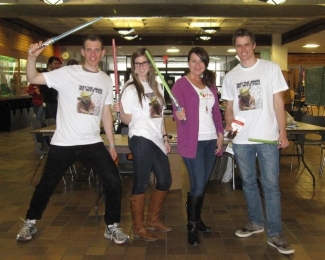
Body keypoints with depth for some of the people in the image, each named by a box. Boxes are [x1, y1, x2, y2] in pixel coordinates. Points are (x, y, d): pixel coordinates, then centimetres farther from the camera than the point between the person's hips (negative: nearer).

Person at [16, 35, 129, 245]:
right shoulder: (67, 73, -6)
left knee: (114, 182, -2)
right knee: (47, 184, 12)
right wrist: (32, 57, -31)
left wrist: (112, 144, 10)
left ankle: (112, 227, 18)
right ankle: (30, 223, 36)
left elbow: (106, 114, 10)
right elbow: (33, 78, -11)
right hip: (63, 143, -2)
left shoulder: (107, 80, 6)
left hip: (93, 143, 3)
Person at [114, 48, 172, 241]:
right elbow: (127, 120, -8)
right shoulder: (131, 89, -6)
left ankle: (153, 219, 31)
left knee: (165, 181, 13)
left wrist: (165, 137, 15)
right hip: (141, 139, -8)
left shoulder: (157, 86, 13)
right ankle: (138, 227, 12)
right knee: (141, 183, -4)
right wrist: (120, 111, -28)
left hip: (157, 139, 8)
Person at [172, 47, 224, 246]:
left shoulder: (210, 84, 14)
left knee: (203, 184, 12)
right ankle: (191, 226, 9)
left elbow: (216, 111, 16)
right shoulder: (181, 84, -4)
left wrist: (220, 134, 8)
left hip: (211, 140, 6)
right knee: (197, 185, -7)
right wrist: (180, 116, -33)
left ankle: (197, 219, 28)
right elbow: (177, 112, -11)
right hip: (192, 141, -6)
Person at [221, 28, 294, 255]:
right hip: (241, 139, 4)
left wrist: (283, 132, -6)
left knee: (271, 185, -1)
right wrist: (229, 124, -8)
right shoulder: (230, 76, 9)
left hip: (267, 137, -3)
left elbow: (278, 101, -1)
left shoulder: (271, 68, 0)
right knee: (249, 182, 14)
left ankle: (275, 234, 7)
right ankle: (256, 223, 30)